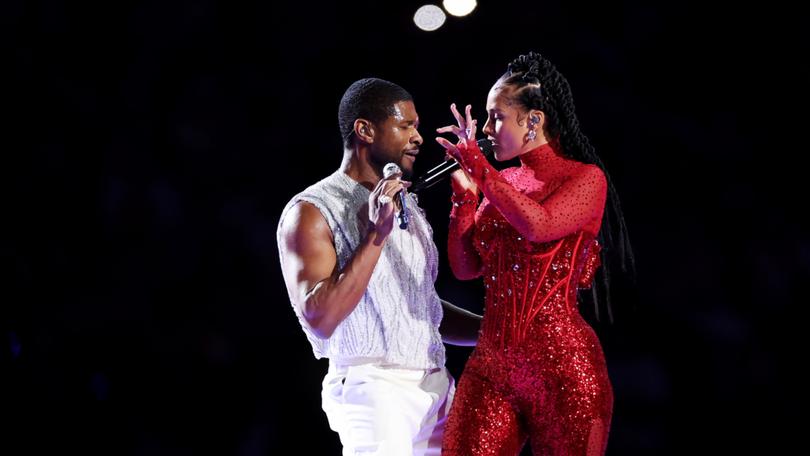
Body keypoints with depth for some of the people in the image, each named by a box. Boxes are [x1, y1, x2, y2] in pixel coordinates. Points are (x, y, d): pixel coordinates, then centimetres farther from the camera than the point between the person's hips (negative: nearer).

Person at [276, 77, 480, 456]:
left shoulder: (407, 204, 17)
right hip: (375, 391, -7)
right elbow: (320, 320, -18)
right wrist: (376, 234, -21)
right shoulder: (311, 212, -6)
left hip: (437, 385, 7)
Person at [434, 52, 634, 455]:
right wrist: (464, 190, 3)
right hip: (491, 363, 5)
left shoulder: (586, 179, -4)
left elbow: (538, 224, -23)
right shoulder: (501, 184, 14)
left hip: (562, 364, -5)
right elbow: (465, 267, 13)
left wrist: (478, 167, -13)